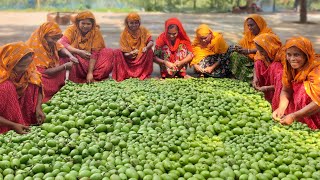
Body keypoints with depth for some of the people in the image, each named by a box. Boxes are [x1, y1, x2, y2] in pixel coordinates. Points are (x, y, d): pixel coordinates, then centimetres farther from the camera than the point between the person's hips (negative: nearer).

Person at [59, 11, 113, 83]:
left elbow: (95, 53, -17)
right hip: (76, 61, -1)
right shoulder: (72, 29, -10)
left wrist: (90, 72, -26)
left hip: (91, 62, 1)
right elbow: (62, 43, -26)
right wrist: (79, 52, -38)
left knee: (109, 53, -19)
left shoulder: (96, 32, -9)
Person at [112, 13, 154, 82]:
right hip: (129, 58, 0)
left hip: (142, 57, 0)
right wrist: (129, 54, -34)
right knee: (117, 52, -25)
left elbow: (151, 41, -15)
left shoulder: (143, 30, -2)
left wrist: (147, 47, -39)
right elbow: (124, 51, -10)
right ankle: (122, 75, -19)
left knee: (150, 51, -28)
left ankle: (144, 74, -19)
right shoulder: (124, 34, -6)